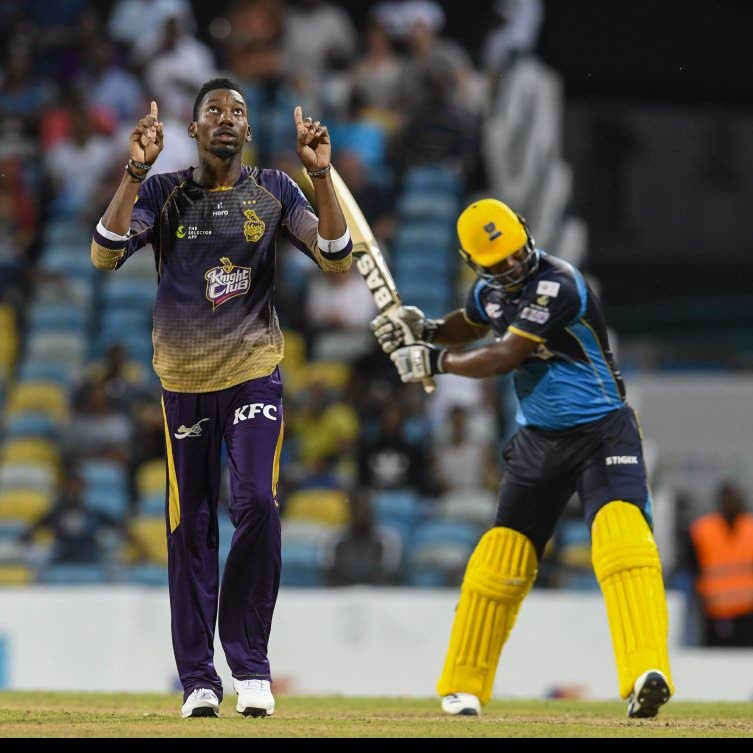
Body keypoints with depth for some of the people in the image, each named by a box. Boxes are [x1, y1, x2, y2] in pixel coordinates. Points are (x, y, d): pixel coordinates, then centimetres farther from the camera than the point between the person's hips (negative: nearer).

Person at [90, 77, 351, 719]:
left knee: (257, 503, -18)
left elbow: (337, 258, -5)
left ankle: (249, 663, -8)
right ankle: (198, 679, 6)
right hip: (185, 378, 0)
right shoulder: (163, 194, 3)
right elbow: (105, 255, -11)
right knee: (190, 526, 0)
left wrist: (321, 174, -15)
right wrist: (135, 171, -20)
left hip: (255, 371, 0)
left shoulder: (273, 191, 5)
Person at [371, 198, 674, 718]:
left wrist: (436, 361, -13)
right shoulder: (492, 289, 3)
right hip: (539, 439, 7)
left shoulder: (557, 285, -22)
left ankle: (647, 672, -42)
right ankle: (464, 686, 22)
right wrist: (423, 328, 5)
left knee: (622, 534, -29)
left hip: (601, 432, -7)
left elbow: (504, 358, -24)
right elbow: (468, 326, 26)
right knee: (500, 555, 8)